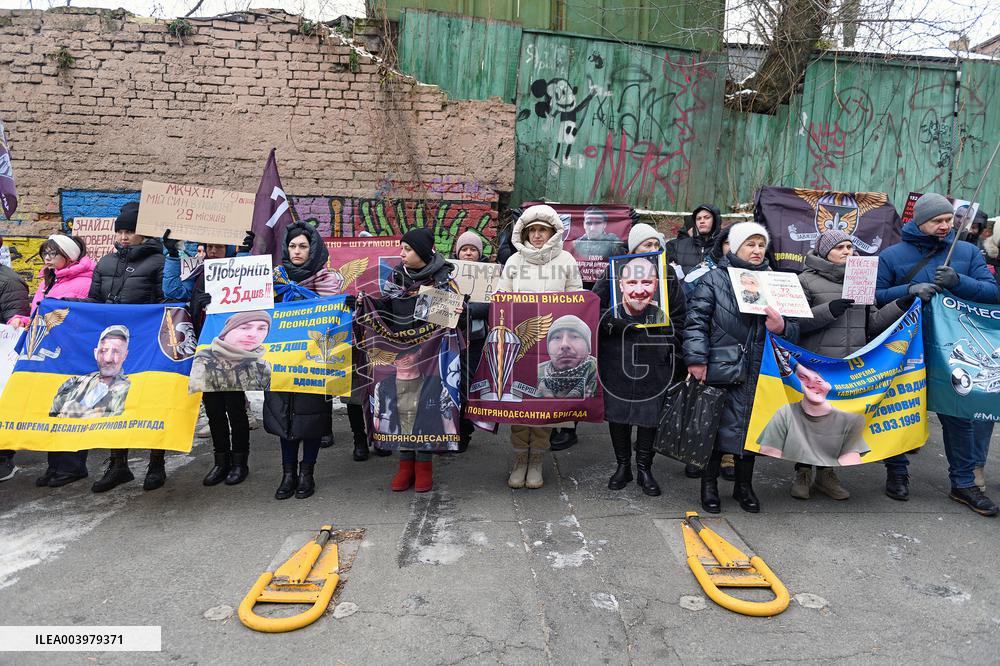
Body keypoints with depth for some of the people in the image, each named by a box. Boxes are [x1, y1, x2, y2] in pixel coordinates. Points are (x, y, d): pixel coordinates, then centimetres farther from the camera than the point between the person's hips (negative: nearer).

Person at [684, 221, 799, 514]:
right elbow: (696, 320, -7)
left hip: (758, 372, 4)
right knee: (716, 424, 3)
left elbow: (794, 327, 14)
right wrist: (697, 359, -16)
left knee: (750, 426, 10)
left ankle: (744, 485, 28)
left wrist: (782, 328, -10)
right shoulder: (714, 279, 1)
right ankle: (709, 483, 21)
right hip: (720, 368, -3)